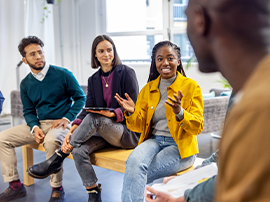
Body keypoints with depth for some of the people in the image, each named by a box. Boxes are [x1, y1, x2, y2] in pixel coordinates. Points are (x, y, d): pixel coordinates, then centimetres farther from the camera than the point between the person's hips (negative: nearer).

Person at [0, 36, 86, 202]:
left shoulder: (63, 74, -6)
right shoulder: (26, 84, 7)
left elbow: (80, 98, -2)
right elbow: (29, 111, 12)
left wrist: (67, 119, -14)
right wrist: (35, 128, -9)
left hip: (61, 123, -6)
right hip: (39, 124, 6)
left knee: (51, 140, -39)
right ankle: (15, 186, 3)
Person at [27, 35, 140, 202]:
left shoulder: (126, 73, -3)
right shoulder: (93, 80, 12)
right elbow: (87, 109, 3)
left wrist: (113, 114, -27)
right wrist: (72, 130, -16)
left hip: (129, 132, -4)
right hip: (104, 132, 5)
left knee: (94, 118, -33)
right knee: (79, 150, -26)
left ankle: (57, 159, -20)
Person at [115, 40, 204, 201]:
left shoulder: (191, 86, 1)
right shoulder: (148, 88, 12)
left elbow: (198, 127, -5)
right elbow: (141, 126, 12)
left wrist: (179, 112, -24)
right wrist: (131, 113, -9)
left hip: (180, 147, -3)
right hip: (154, 141, 4)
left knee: (135, 174, -27)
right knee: (134, 161, -32)